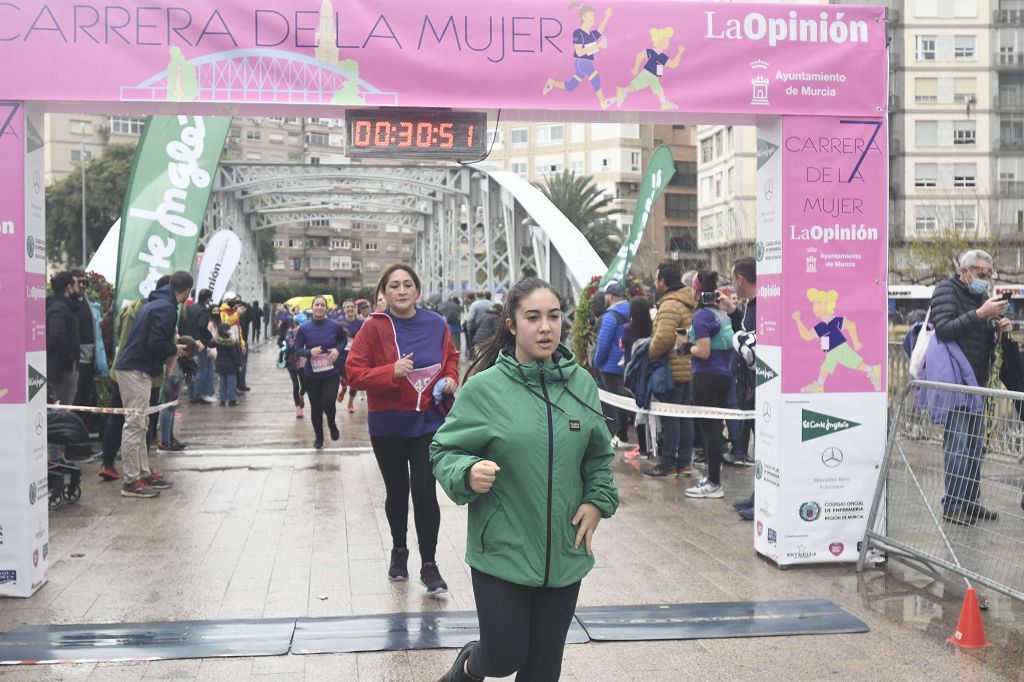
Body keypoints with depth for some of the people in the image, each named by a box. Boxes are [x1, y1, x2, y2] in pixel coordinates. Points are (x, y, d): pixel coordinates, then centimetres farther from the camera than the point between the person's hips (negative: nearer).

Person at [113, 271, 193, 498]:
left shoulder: (155, 303, 16)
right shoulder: (166, 309, -15)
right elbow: (156, 344, -22)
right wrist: (175, 350, -5)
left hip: (132, 367, 11)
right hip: (137, 371, -11)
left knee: (139, 425, 15)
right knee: (135, 424, -7)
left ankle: (144, 473, 22)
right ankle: (131, 481, -5)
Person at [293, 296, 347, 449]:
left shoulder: (335, 326, -7)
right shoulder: (304, 329, -6)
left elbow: (344, 340, 10)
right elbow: (297, 349, -1)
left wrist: (338, 349, -10)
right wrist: (310, 352, -21)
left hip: (332, 373, -1)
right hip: (312, 374, 1)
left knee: (328, 402, -19)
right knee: (315, 408, 9)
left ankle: (332, 423, 17)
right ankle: (318, 437, 32)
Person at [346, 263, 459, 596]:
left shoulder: (436, 324, -1)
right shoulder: (373, 327, -9)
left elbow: (451, 357, 16)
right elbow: (354, 373, -11)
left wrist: (450, 378, -4)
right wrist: (391, 372, -24)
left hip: (428, 422, 1)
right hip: (388, 425, 0)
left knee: (425, 491, -6)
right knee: (397, 491, 13)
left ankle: (429, 565, 7)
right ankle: (399, 550, 38)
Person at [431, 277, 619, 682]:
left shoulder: (581, 383, 0)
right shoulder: (484, 388, -11)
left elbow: (599, 455, 13)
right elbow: (443, 452, -6)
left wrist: (598, 500, -2)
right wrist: (468, 473, -26)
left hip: (565, 553, 4)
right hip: (501, 551, -3)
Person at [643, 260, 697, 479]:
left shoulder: (670, 305, -18)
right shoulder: (689, 302, 13)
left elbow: (663, 338, -26)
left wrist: (649, 353, -12)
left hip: (673, 369, -9)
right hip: (689, 367, 9)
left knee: (669, 418, -3)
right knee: (685, 416, 13)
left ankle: (668, 465, 3)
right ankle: (684, 463, 19)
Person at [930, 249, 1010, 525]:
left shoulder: (979, 295, 17)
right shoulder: (947, 291, -7)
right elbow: (944, 329, -21)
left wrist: (998, 328, 3)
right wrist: (981, 314, -27)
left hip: (976, 380, 9)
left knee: (975, 441, 11)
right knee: (957, 443, -9)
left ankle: (970, 502, 19)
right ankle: (952, 506, -4)